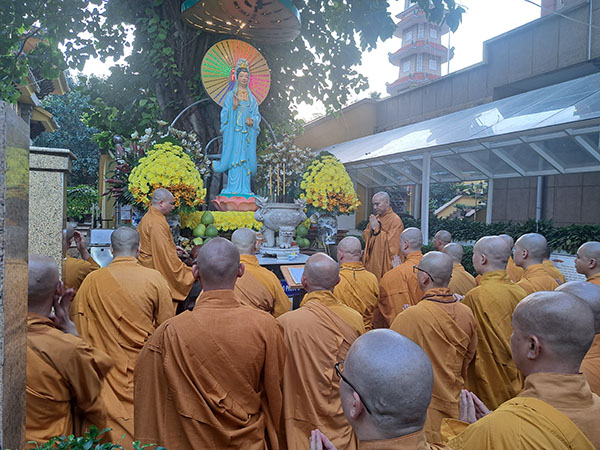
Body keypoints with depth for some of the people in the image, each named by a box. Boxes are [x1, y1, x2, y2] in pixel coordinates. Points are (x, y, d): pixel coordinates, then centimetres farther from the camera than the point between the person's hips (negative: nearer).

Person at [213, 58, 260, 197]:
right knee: (234, 157, -8)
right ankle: (233, 188, -6)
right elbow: (225, 113, 2)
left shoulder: (252, 97, 15)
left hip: (247, 132, 3)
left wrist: (252, 121, -9)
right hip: (234, 130, -3)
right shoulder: (231, 95, 6)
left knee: (246, 158, 1)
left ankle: (245, 188, 3)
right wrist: (233, 107, -17)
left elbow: (256, 114, 13)